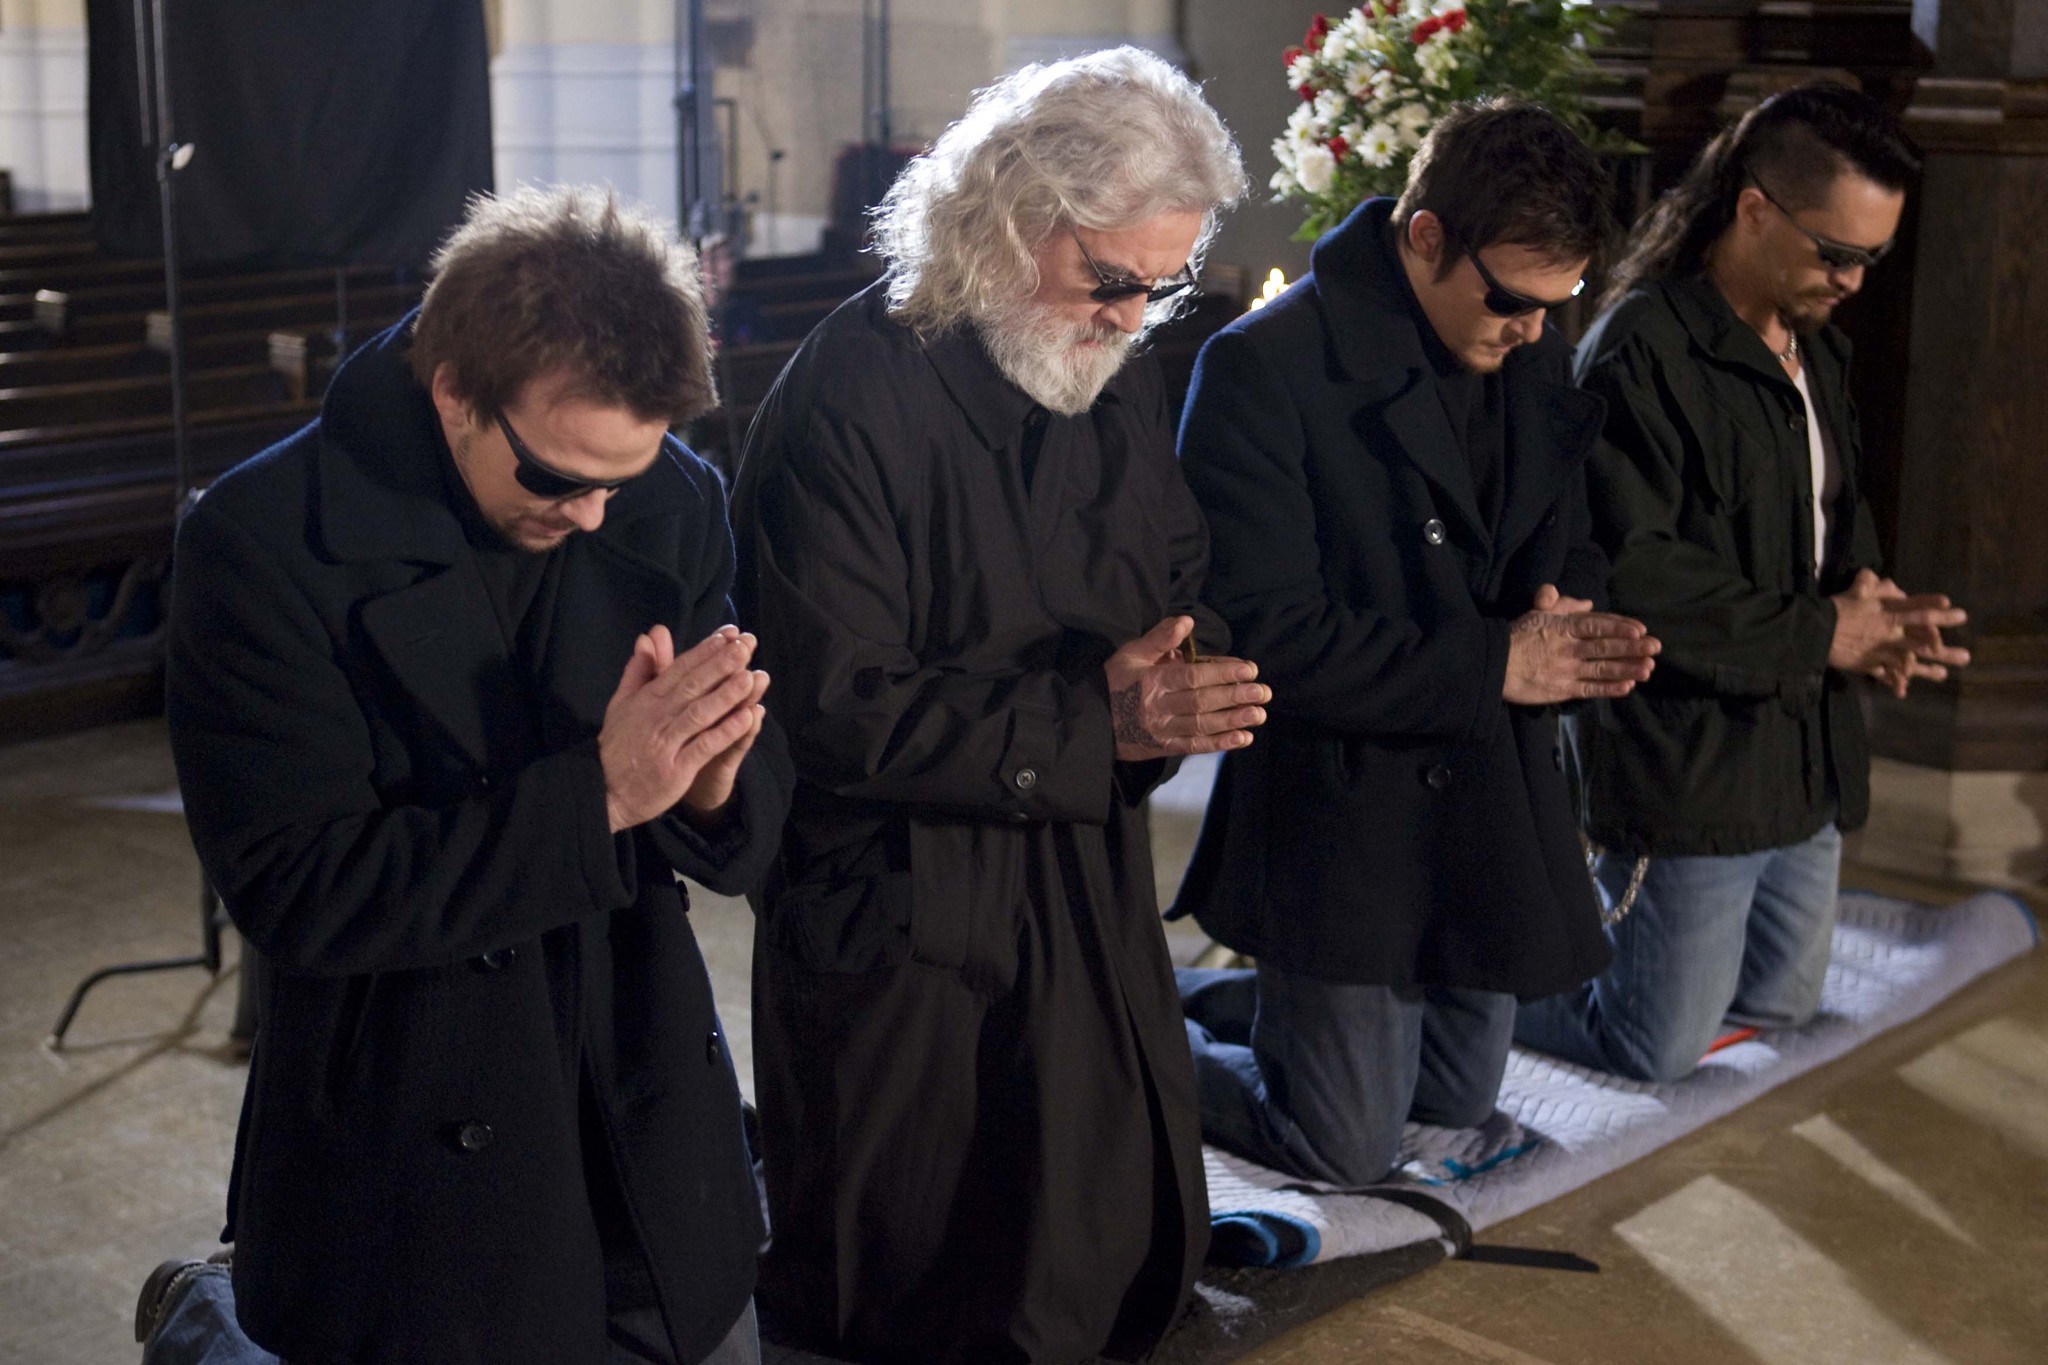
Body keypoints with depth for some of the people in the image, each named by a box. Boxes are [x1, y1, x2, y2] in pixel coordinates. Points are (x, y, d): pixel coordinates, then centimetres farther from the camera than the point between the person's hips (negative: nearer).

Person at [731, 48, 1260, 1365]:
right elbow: (836, 708, -21)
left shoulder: (1124, 379, 4)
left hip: (1091, 892, 7)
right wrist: (1092, 716, -25)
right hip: (900, 926, -6)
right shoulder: (855, 397, -19)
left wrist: (1177, 681, -13)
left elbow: (1185, 599, 12)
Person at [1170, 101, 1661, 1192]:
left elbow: (1571, 558, 14)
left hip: (1488, 806, 8)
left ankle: (1198, 997, 38)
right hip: (1339, 815, -7)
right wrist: (1493, 664, -21)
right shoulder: (1265, 367, -18)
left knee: (1459, 1096, 20)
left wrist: (1569, 640, -11)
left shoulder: (1534, 367, 4)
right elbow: (1265, 636, -23)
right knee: (1345, 1148, 1)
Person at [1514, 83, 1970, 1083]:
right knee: (1656, 1049, 0)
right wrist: (1816, 633, -18)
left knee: (1781, 1005, 20)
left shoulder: (1816, 352, 11)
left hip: (1805, 754, 9)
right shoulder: (1639, 351, -17)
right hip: (1690, 763, -9)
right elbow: (1631, 572, -23)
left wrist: (1865, 591, 0)